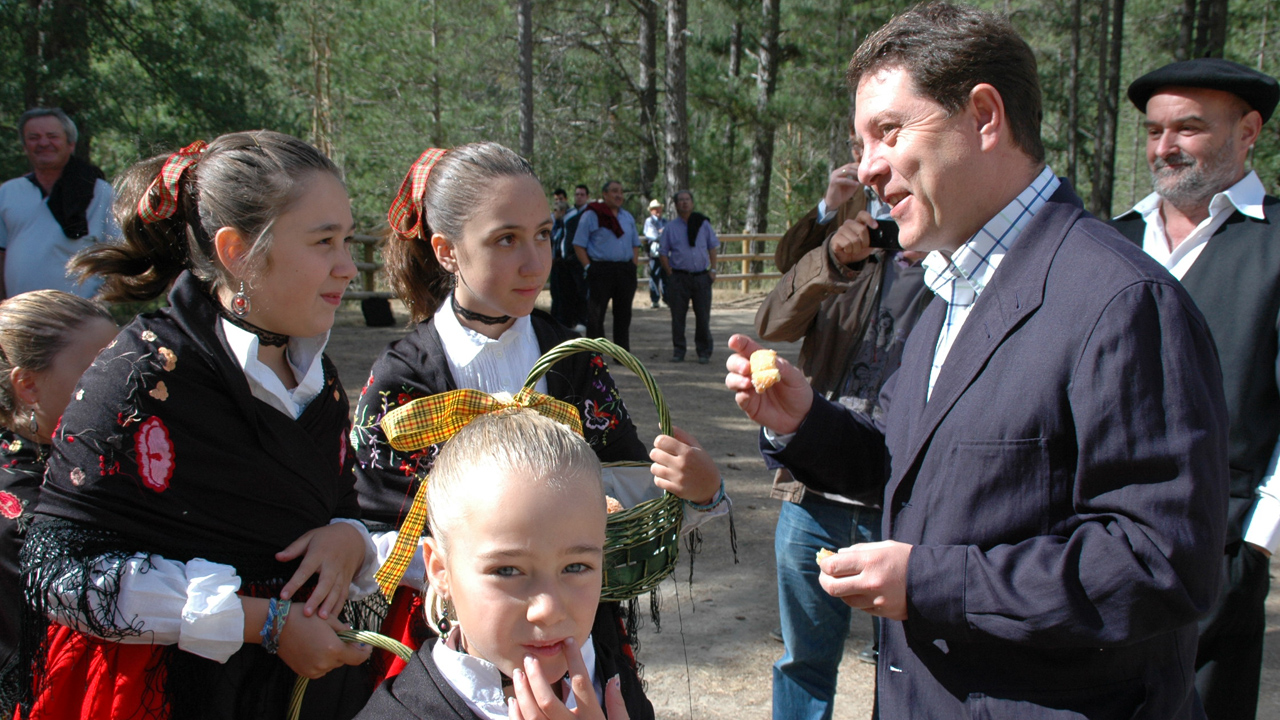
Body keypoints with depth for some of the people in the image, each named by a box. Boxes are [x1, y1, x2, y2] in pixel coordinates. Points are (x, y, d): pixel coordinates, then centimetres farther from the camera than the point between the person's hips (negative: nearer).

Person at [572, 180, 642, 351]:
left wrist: (634, 265, 8)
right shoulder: (591, 215, -1)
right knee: (595, 315, -3)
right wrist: (588, 267, -10)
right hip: (601, 270, -5)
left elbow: (635, 244, 22)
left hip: (626, 271, 5)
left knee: (623, 314, 8)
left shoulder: (628, 217, 16)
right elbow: (578, 244, -2)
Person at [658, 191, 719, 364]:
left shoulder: (703, 224, 7)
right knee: (678, 315, 1)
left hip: (701, 276, 0)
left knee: (703, 316, 2)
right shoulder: (671, 227, 5)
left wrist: (712, 270, 3)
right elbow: (663, 252, 8)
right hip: (679, 277, 0)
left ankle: (704, 352, 11)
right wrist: (670, 273, -2)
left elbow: (713, 247, 12)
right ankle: (678, 351, 12)